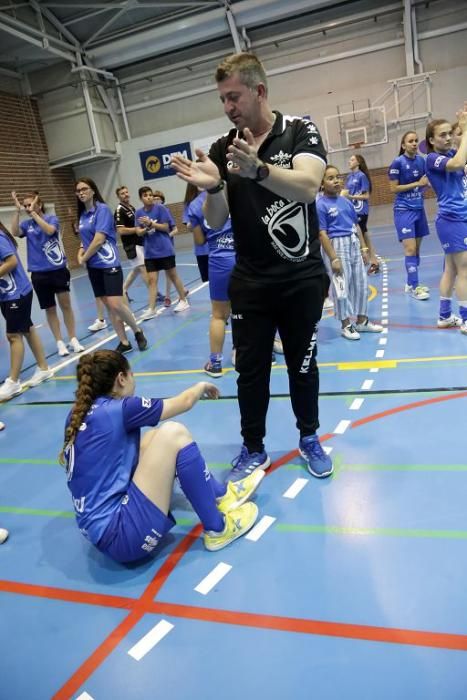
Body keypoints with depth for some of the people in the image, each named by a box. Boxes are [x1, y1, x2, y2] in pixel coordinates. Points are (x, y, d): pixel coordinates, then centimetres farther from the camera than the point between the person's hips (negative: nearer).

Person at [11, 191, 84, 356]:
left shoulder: (52, 218, -1)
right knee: (50, 309, 8)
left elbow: (49, 230, -22)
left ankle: (73, 340, 15)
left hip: (58, 269, -2)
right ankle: (60, 343, 17)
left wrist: (34, 213, -19)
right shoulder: (27, 224, 6)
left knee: (66, 305, 3)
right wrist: (17, 210, -16)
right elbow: (14, 232, -13)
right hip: (39, 274, 2)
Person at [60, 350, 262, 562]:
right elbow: (185, 402, 1)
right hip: (120, 535, -9)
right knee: (173, 434, -12)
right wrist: (202, 386, 22)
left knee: (153, 439, 15)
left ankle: (221, 494, 21)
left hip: (103, 530, 9)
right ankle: (217, 529, 0)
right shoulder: (118, 410, -12)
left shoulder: (78, 415, 9)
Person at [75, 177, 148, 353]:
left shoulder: (102, 209, -10)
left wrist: (84, 258, -7)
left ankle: (138, 332, 10)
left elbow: (99, 240, -16)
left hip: (108, 264, -7)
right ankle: (124, 342, 16)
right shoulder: (82, 214, 12)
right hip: (93, 267, 7)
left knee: (115, 304, -14)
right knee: (108, 306, 7)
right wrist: (81, 252, 2)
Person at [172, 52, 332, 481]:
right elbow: (216, 221, -2)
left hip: (302, 279, -2)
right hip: (250, 283, 2)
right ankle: (253, 448, 26)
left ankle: (309, 438, 34)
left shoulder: (300, 131, -5)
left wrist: (258, 168, -41)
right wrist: (211, 187, -23)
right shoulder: (223, 150, 3)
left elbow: (307, 187, -24)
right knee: (250, 370, 7)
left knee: (302, 365, 11)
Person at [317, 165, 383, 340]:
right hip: (337, 245, -7)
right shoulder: (320, 205, -10)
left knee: (361, 284, 12)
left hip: (354, 244, 7)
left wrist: (364, 248, 13)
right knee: (341, 288, 1)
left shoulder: (345, 201, 11)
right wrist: (333, 258, -18)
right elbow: (322, 234, -14)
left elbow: (356, 226, 16)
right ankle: (346, 325, 15)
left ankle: (362, 321, 26)